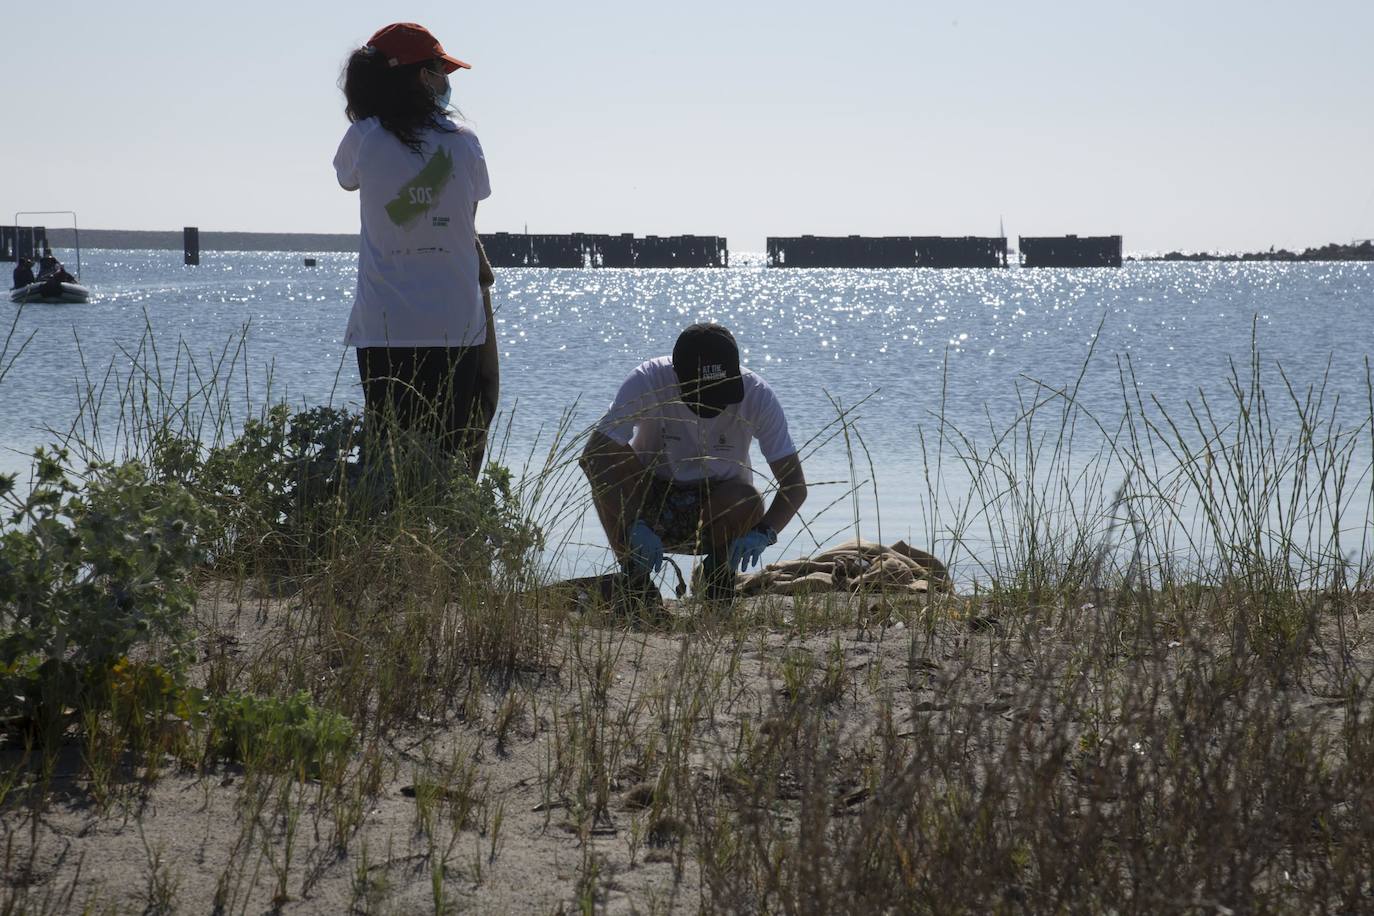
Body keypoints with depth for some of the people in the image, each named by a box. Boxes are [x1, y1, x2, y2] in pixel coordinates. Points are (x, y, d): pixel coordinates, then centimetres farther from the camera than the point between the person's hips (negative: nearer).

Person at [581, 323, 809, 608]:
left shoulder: (757, 395, -22)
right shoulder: (648, 383, -26)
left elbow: (794, 485, -21)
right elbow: (593, 456, -31)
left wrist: (765, 532, -41)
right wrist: (634, 525, -42)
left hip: (716, 509, 0)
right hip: (650, 505, 0)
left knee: (747, 501, -34)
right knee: (611, 464, -31)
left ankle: (719, 572, -2)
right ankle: (635, 581, -13)